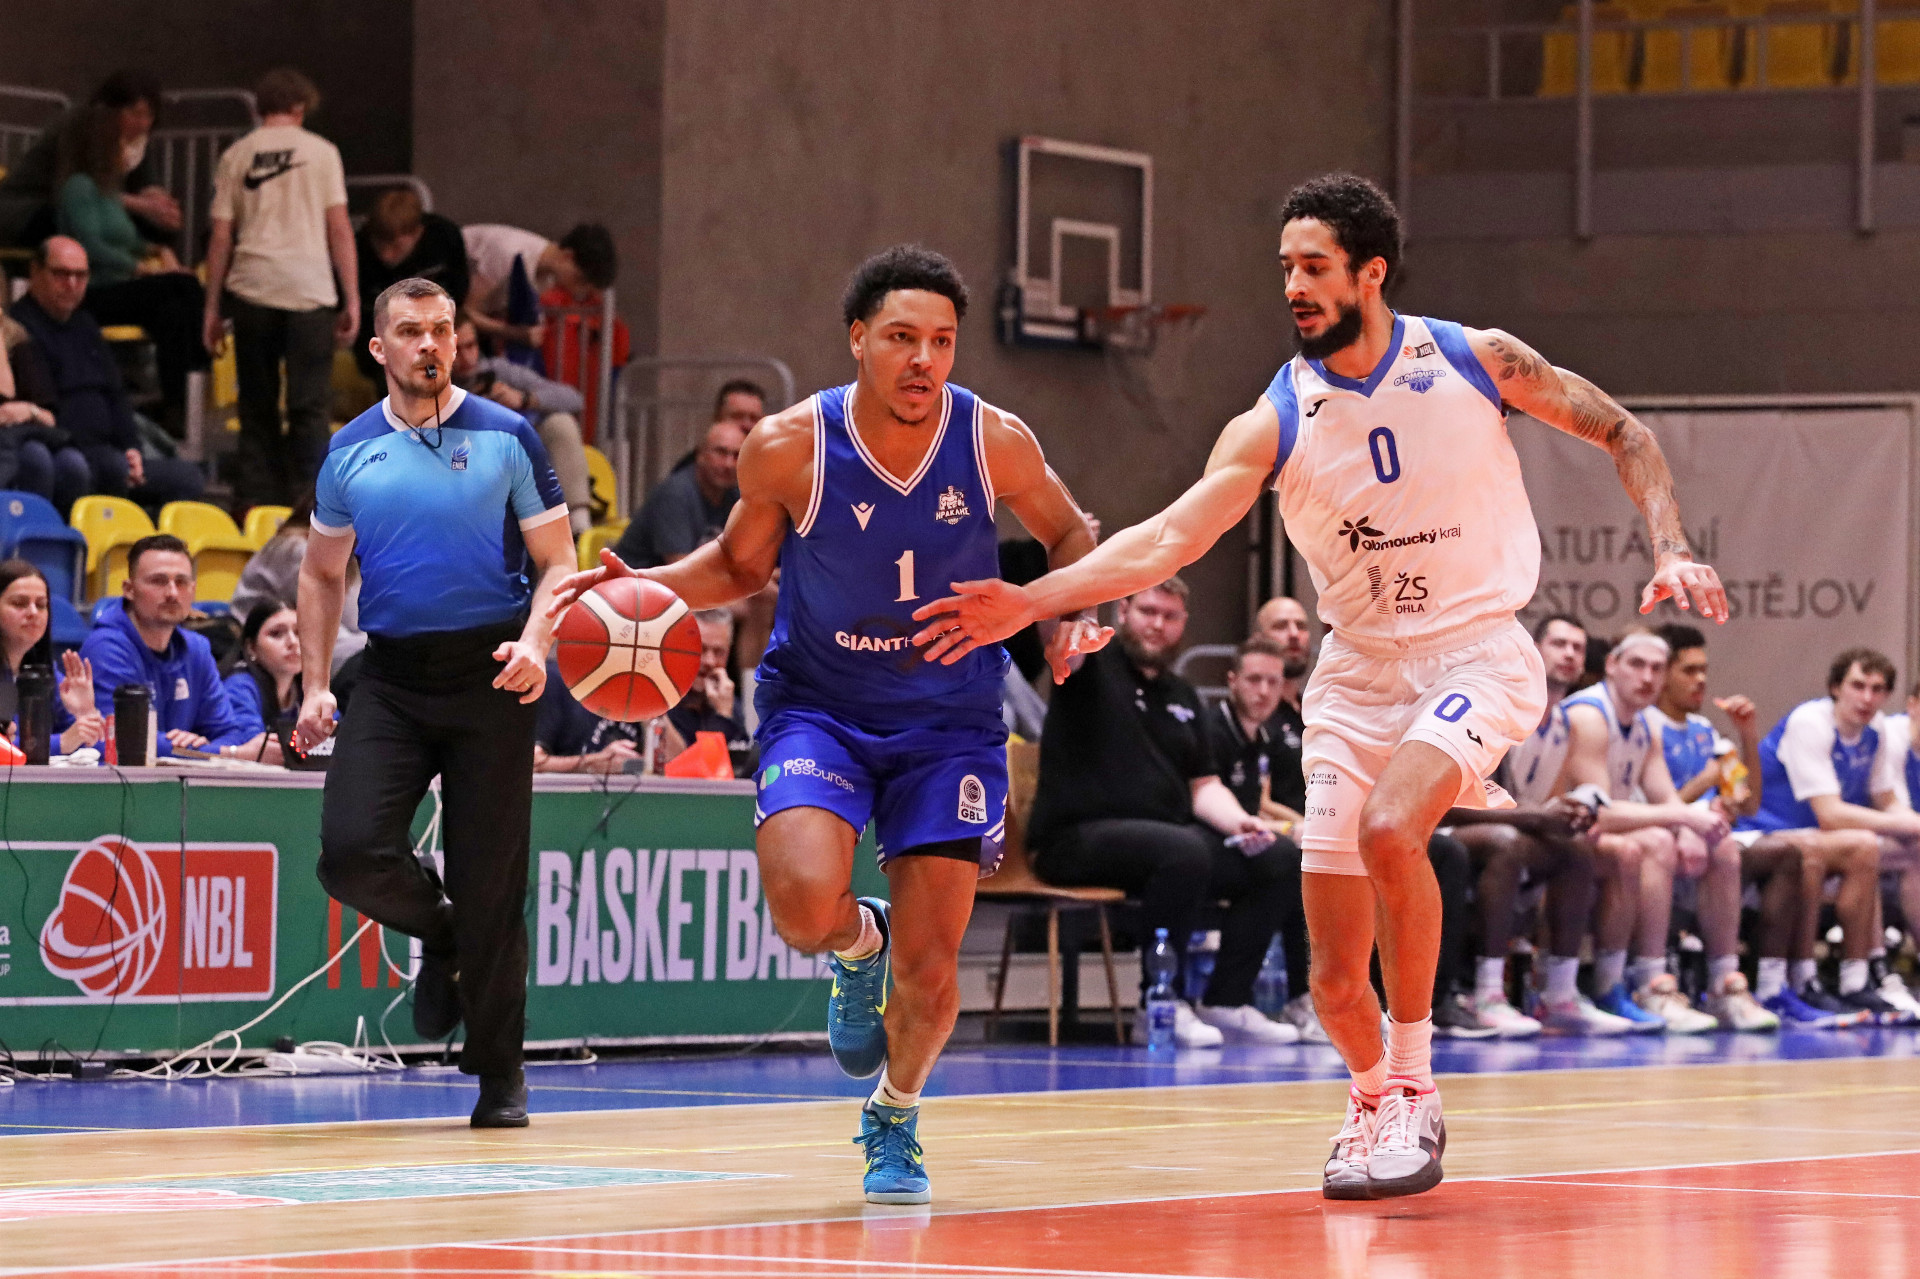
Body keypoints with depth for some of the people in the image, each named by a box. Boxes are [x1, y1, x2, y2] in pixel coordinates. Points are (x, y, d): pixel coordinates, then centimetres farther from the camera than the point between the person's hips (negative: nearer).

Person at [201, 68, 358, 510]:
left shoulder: (236, 156, 9)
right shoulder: (320, 152, 4)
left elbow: (220, 237, 8)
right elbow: (339, 229, 1)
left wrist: (212, 307, 13)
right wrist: (352, 299, 4)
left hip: (251, 290, 2)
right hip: (309, 291, -2)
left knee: (257, 406, 10)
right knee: (309, 406, 1)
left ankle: (255, 500, 8)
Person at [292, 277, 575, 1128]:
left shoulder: (507, 439, 1)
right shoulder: (350, 452, 8)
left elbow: (556, 562, 2)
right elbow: (322, 574, 18)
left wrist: (534, 642, -17)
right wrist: (315, 687, 7)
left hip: (489, 677, -2)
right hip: (391, 677, 2)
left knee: (490, 881, -1)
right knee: (351, 851, -16)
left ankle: (500, 1074, 11)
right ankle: (440, 934, 17)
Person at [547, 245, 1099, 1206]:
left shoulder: (994, 442, -14)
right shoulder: (790, 447, -15)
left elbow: (1069, 533, 6)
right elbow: (742, 562, 4)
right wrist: (648, 586, -14)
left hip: (949, 720, 1)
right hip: (817, 705, -1)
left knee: (929, 963, -1)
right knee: (804, 902, -27)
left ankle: (895, 1122, 31)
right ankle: (858, 946, 13)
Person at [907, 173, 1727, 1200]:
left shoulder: (1477, 362, -6)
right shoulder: (1276, 423, -6)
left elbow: (1624, 435, 6)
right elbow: (1168, 539, -15)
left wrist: (1669, 552, -9)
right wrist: (1034, 599, -27)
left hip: (1476, 652, -3)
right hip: (1357, 671, 3)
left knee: (1391, 827, -33)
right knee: (1336, 978, -1)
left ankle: (1413, 1088, -18)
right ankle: (1373, 1097, 32)